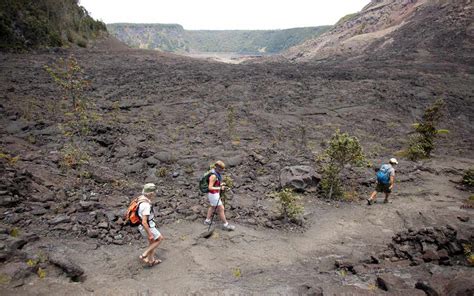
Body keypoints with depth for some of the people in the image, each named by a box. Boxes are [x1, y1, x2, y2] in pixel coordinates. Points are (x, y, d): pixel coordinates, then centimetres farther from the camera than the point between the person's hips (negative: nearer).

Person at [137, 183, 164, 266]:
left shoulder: (141, 199, -2)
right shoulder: (146, 205, -33)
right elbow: (144, 222, -32)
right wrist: (150, 234, -24)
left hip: (144, 226, 9)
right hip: (147, 227, -9)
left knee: (152, 242, 24)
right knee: (160, 239, 11)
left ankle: (151, 260, 38)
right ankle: (144, 255, 12)